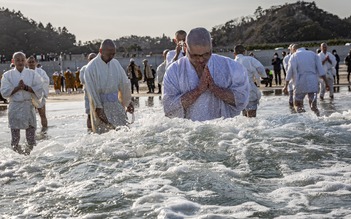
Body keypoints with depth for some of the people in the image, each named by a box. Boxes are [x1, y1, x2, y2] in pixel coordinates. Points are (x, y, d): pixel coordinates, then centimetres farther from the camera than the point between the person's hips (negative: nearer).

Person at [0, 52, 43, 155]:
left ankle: (30, 148, 16)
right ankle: (16, 148, 17)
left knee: (31, 128, 3)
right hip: (15, 105, 0)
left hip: (29, 105, 0)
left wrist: (26, 87, -16)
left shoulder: (32, 74, 2)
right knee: (15, 129, 5)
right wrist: (17, 88, -18)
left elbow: (39, 89, -4)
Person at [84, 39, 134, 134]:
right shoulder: (91, 67, -10)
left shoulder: (115, 63, 7)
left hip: (116, 104, 5)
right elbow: (92, 91, -12)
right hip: (101, 105, -5)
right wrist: (98, 108, -16)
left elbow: (124, 84, 13)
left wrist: (128, 101, 11)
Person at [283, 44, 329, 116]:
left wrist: (285, 86, 5)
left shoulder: (294, 57, 2)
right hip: (313, 83, 3)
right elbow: (321, 71, 6)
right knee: (313, 106, 9)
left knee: (297, 104, 9)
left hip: (300, 84, -3)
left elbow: (289, 73, -1)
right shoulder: (313, 54, 11)